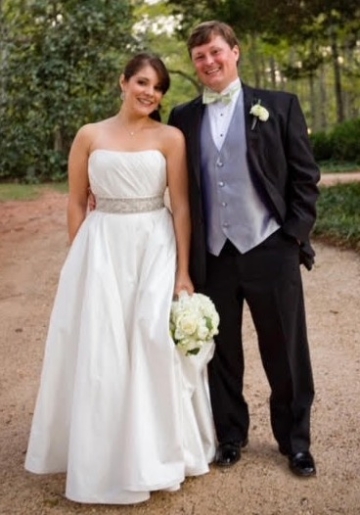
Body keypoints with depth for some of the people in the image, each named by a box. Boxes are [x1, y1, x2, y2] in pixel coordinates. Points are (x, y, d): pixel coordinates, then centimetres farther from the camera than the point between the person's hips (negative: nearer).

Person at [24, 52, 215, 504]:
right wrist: (81, 263, 0)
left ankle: (154, 451, 21)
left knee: (155, 343, 1)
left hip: (155, 248, -1)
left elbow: (181, 206, -3)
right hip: (102, 248, 1)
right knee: (99, 350, 5)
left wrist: (183, 272, -7)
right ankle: (104, 454, 23)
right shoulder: (89, 136, 4)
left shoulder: (170, 138, 1)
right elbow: (76, 204, 5)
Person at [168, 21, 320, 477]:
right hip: (212, 255, 2)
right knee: (221, 352, 12)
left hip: (270, 250, -2)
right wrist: (186, 251, 3)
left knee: (286, 352, 8)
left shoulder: (279, 106, 2)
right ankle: (230, 435, 31)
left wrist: (296, 234, -6)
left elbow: (305, 176, 2)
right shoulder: (183, 118, 8)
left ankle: (295, 440, 27)